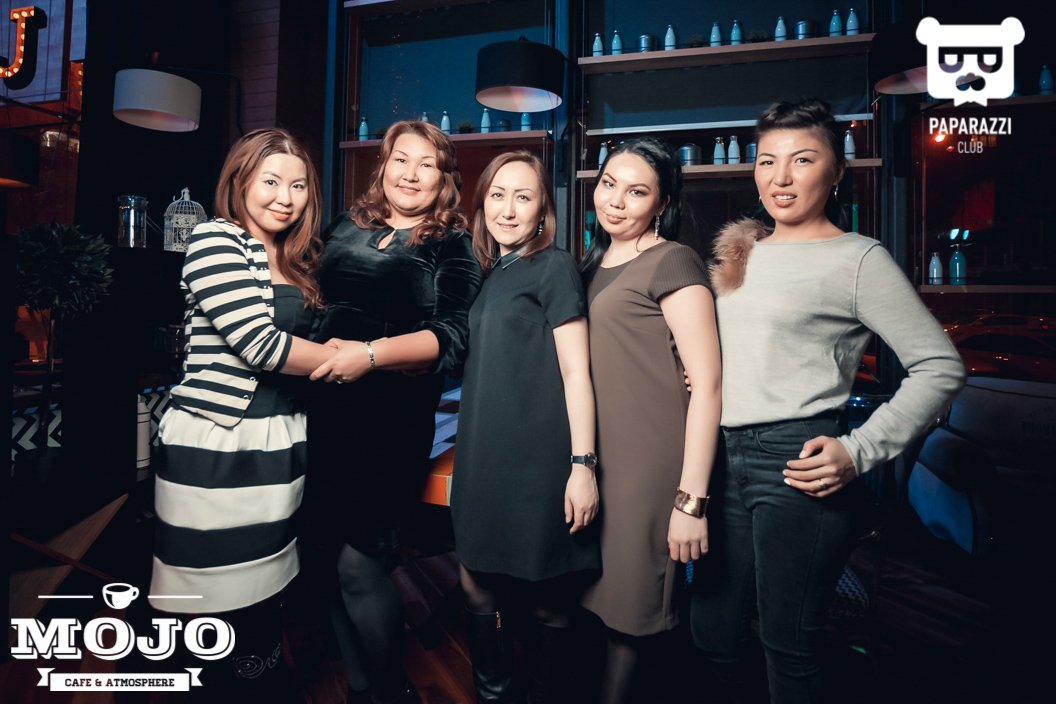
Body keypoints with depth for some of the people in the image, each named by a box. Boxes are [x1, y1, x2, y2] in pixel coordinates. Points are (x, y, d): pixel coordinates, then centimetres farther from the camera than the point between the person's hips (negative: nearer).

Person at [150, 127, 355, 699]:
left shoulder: (294, 260, 15)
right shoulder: (215, 240, -8)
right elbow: (259, 344, -18)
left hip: (278, 445, 7)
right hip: (214, 445, -7)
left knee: (265, 597, 16)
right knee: (217, 608, 5)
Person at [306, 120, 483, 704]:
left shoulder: (452, 247, 0)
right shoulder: (346, 228, 12)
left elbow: (451, 336, -12)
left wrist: (372, 354, -22)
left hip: (394, 418, -4)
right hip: (325, 409, 5)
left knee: (359, 563, -4)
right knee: (334, 553, 11)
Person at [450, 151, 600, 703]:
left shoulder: (553, 266, -4)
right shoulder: (491, 274, 15)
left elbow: (575, 371, -9)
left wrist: (583, 464, -15)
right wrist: (466, 455, 14)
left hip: (538, 461, -6)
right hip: (485, 457, 7)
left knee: (545, 600, 6)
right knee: (477, 589, 11)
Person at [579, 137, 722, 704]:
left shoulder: (673, 262, -9)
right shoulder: (593, 264, 12)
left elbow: (706, 383, -15)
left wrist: (691, 500, -19)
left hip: (649, 466, -6)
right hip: (592, 459, 7)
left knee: (628, 602, 8)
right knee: (594, 595, 18)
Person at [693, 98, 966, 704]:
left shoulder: (859, 258, -4)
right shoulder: (740, 253, 14)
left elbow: (941, 367, -6)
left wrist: (859, 452, -13)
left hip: (797, 463, -6)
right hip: (729, 459, 6)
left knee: (788, 648, 7)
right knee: (712, 635, 16)